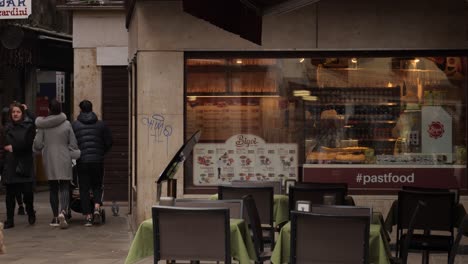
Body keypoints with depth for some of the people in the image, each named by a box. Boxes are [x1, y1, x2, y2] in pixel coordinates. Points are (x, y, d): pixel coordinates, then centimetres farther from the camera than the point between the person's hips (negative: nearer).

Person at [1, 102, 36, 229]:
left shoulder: (29, 126, 0)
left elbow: (27, 143, -10)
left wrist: (13, 147, -7)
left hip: (24, 165, -3)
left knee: (27, 192, -4)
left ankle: (30, 212, 23)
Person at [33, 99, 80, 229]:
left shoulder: (43, 125, -4)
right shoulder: (66, 124, -5)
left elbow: (37, 144, -2)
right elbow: (73, 144, -1)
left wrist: (39, 149, 20)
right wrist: (74, 154, 16)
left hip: (49, 160, 1)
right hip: (64, 160, -1)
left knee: (53, 189, 10)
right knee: (65, 187, -1)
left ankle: (56, 217, 14)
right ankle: (63, 212, -23)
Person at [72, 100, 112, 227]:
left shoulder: (74, 125, 0)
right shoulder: (101, 125, 5)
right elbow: (109, 143, 5)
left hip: (82, 161, -1)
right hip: (98, 160, 1)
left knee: (84, 188, 5)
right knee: (97, 186, 16)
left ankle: (88, 216, 2)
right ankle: (97, 208, -7)